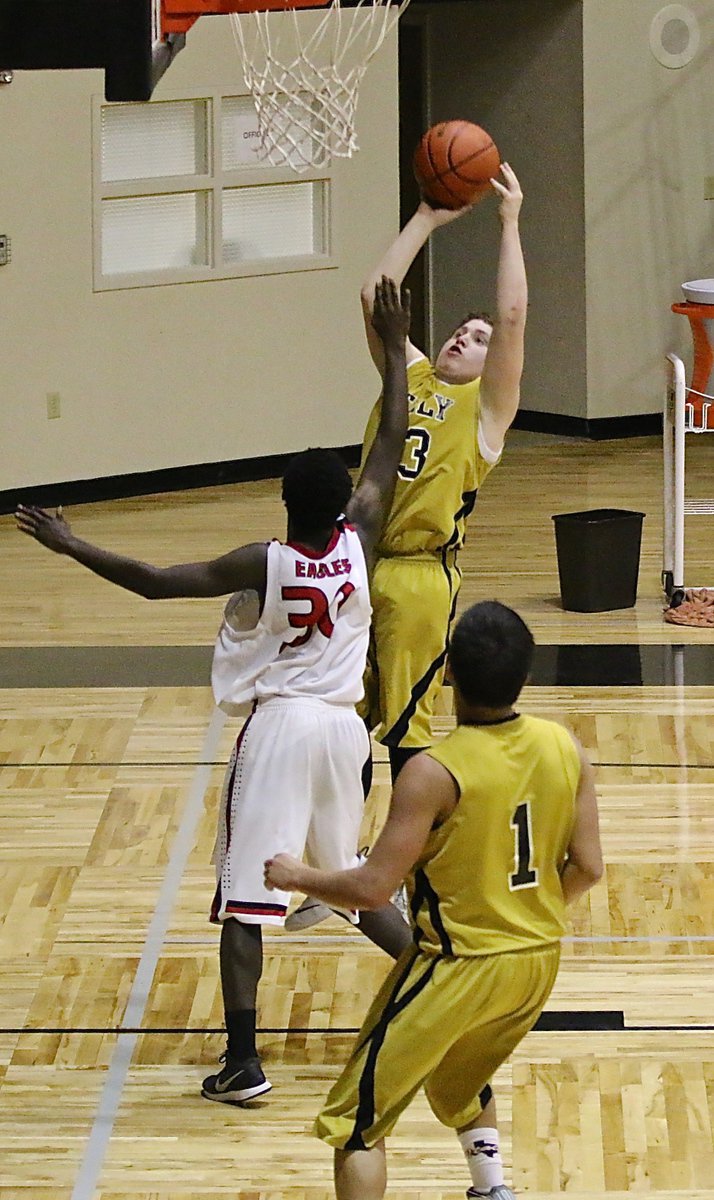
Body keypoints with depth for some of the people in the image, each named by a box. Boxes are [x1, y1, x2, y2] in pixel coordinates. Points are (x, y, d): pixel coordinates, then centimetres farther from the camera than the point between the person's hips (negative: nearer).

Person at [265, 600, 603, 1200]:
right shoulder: (566, 750, -6)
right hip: (538, 962, 6)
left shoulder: (433, 773, -22)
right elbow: (586, 869, 0)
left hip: (458, 970, -6)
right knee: (461, 1083, 34)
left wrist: (296, 875, -2)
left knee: (355, 1121, 5)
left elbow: (373, 888, -19)